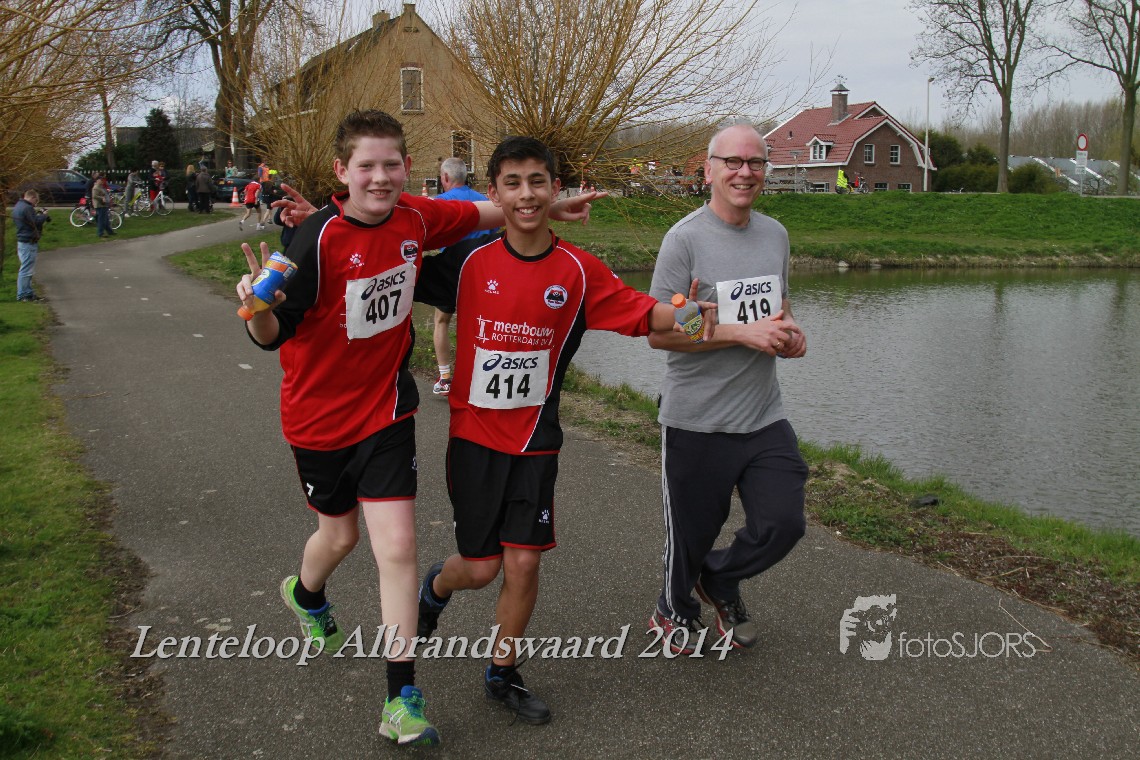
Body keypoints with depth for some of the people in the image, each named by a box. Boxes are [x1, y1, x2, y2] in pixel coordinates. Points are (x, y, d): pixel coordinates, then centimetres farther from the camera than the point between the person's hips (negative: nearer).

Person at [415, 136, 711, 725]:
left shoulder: (577, 270, -5)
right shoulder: (471, 261, -7)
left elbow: (643, 313, -7)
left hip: (535, 439, 1)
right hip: (474, 435, -1)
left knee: (523, 564, -1)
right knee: (480, 566, 5)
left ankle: (502, 674, 22)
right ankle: (437, 587, 42)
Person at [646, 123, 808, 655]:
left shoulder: (775, 234, 9)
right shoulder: (685, 238, -12)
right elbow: (658, 332, -15)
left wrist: (788, 327, 1)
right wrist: (744, 333, -19)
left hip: (764, 417, 5)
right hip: (697, 423, -5)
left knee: (782, 524, 3)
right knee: (691, 532, 9)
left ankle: (720, 581, 33)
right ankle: (675, 610, 39)